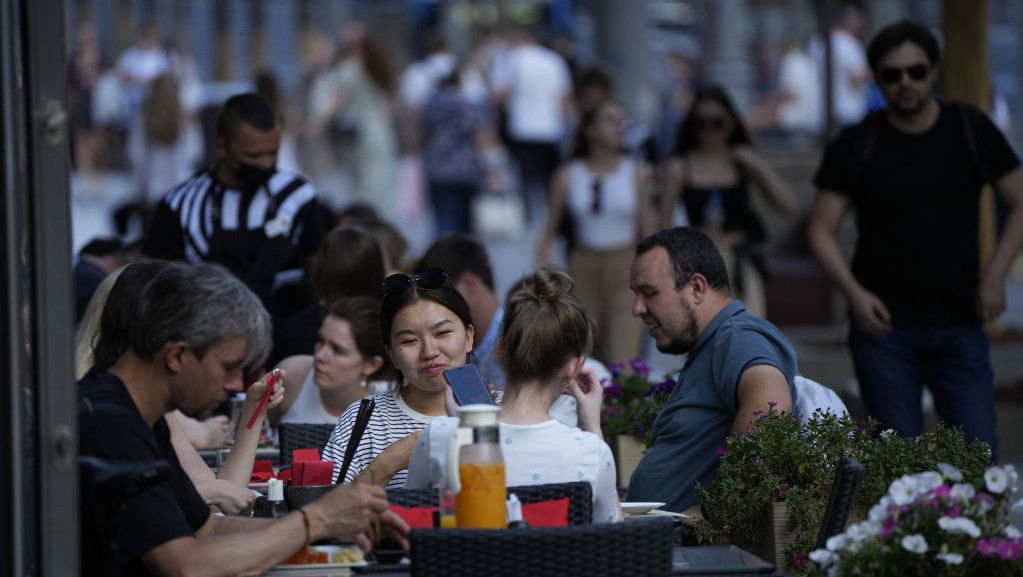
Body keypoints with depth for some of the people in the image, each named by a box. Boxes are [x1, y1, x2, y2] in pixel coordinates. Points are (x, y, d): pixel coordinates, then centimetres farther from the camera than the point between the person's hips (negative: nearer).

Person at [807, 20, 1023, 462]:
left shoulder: (972, 132, 4)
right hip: (884, 326, -1)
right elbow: (821, 230, 2)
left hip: (959, 326, 1)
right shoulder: (855, 148, 0)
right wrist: (853, 292, -13)